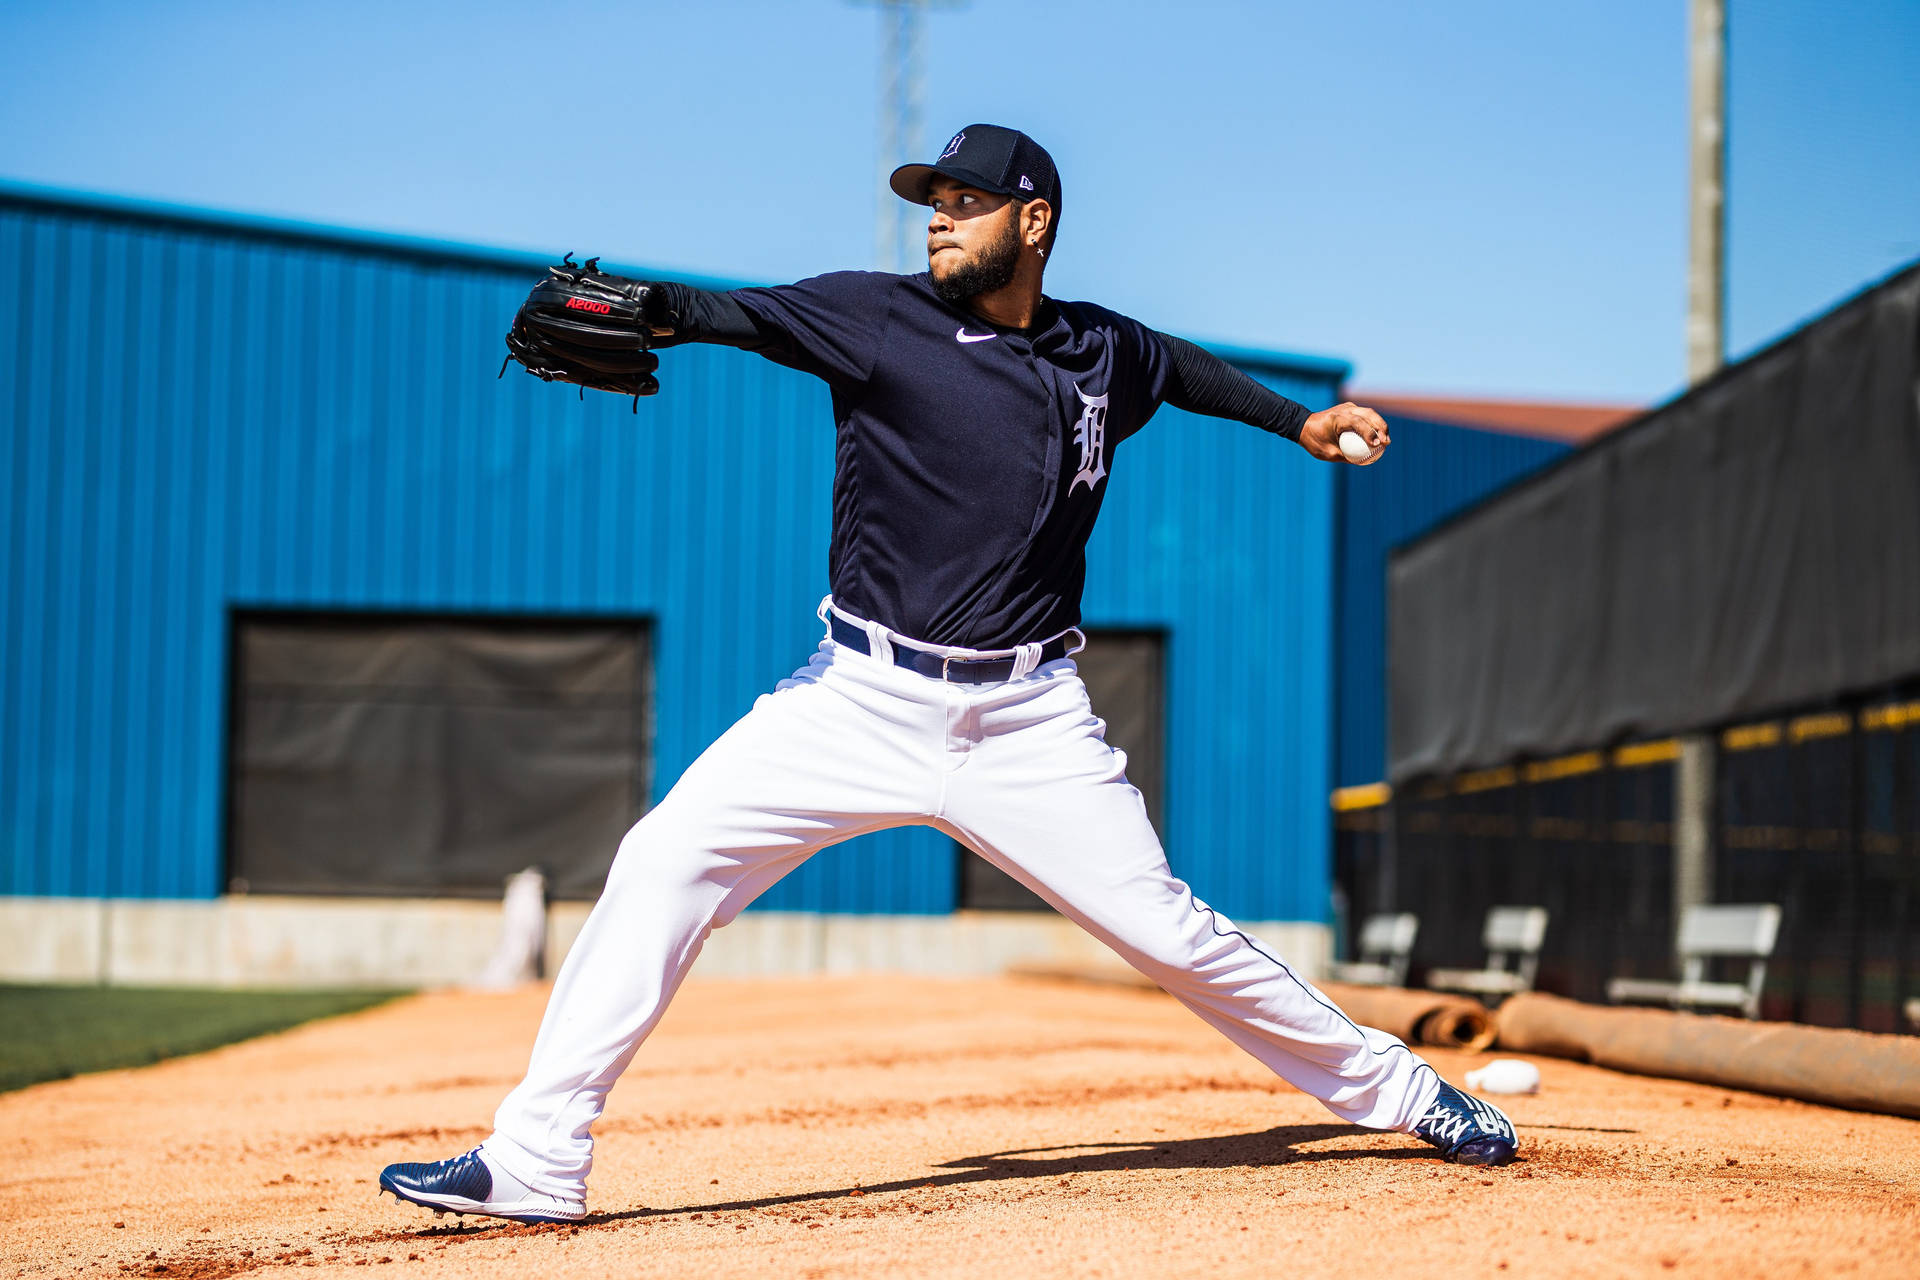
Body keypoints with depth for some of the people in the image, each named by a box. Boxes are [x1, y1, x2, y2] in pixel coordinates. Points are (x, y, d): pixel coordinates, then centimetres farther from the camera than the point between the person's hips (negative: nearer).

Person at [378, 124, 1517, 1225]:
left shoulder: (1104, 351, 8)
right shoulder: (880, 317, -2)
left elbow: (1180, 366, 31)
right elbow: (747, 315, -19)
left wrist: (1294, 419, 36)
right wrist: (647, 308, -38)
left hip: (1030, 723, 1)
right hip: (861, 704, -1)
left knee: (1166, 928, 0)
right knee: (666, 861, -15)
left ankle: (1396, 1088, 21)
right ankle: (537, 1164, -10)